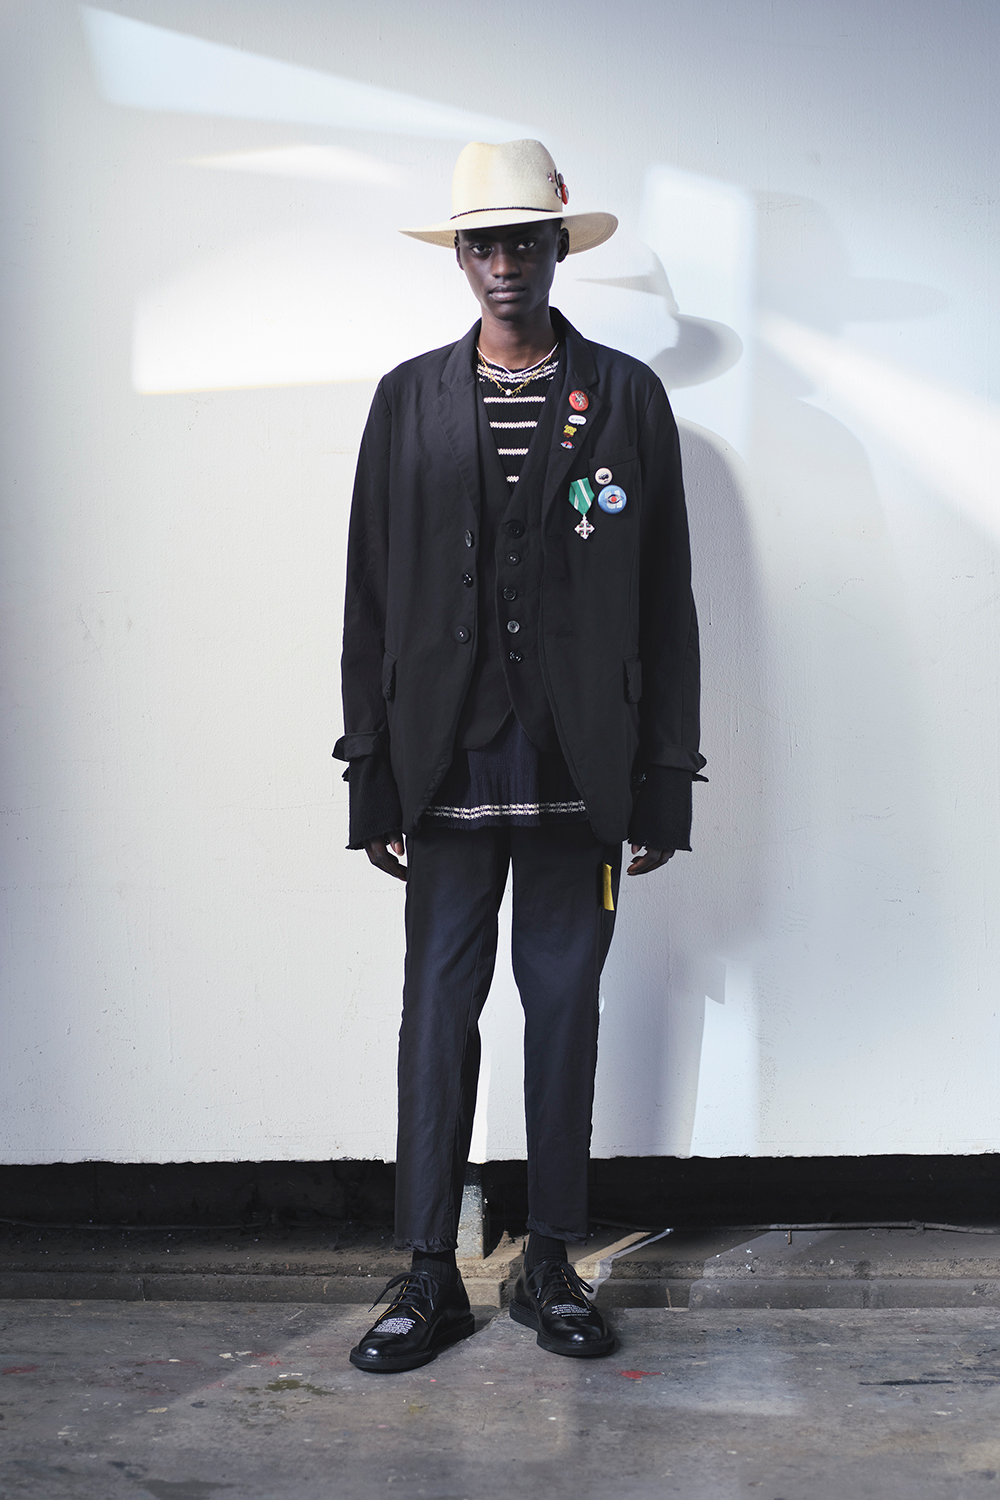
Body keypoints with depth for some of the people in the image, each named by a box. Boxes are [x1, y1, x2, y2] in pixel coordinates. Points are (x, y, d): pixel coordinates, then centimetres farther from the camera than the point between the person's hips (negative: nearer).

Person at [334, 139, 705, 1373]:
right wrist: (373, 776, 1)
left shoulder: (626, 397, 6)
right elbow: (371, 599, 7)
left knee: (565, 1007, 7)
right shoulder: (410, 399, 8)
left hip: (578, 767, 0)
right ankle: (429, 1276, 14)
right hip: (449, 763, 1)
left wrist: (662, 780, -1)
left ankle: (551, 1262, 21)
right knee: (437, 1011, 3)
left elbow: (664, 601, 4)